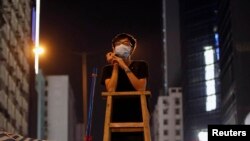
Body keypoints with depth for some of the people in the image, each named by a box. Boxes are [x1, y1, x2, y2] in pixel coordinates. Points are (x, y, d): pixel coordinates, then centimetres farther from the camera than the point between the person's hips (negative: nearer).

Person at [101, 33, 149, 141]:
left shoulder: (140, 65, 5)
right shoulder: (108, 69, 8)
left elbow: (141, 88, -11)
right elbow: (111, 90, -8)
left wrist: (125, 67, -11)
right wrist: (115, 66, -4)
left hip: (136, 119, -1)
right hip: (115, 119, 1)